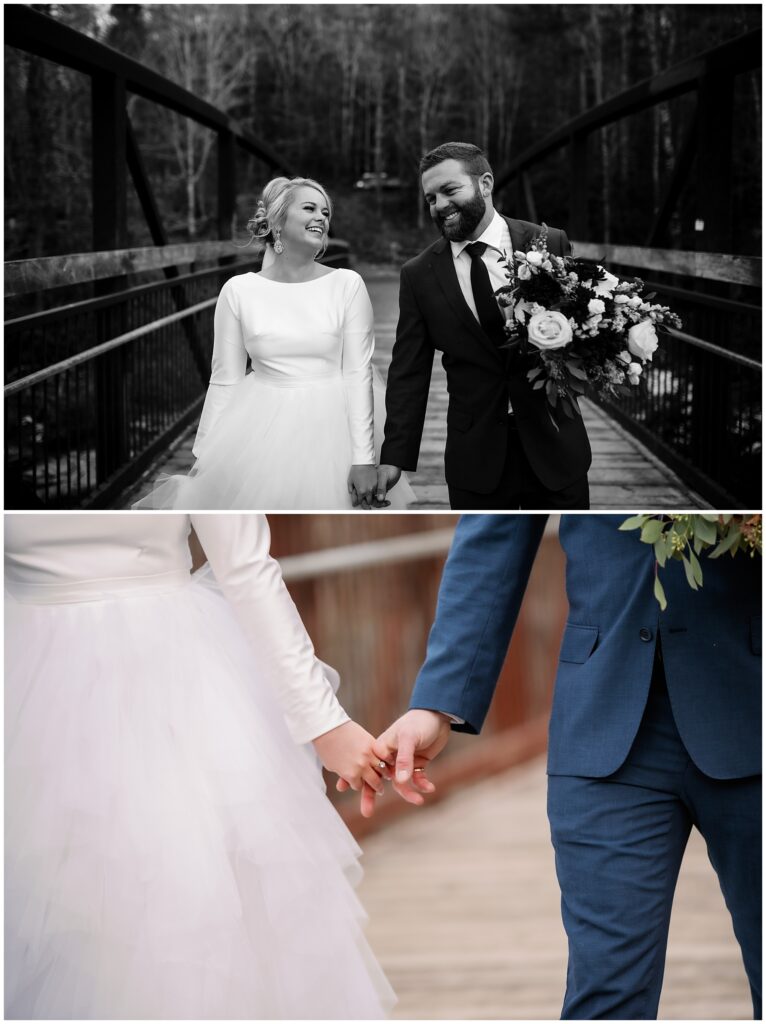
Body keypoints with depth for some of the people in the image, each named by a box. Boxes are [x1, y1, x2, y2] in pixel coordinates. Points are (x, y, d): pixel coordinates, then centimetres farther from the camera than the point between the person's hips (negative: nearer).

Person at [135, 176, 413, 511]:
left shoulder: (347, 285, -3)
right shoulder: (238, 290, -1)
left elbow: (359, 375, -6)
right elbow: (224, 381, 4)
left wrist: (363, 459, -13)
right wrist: (203, 457, 4)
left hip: (329, 431, 0)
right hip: (260, 431, 0)